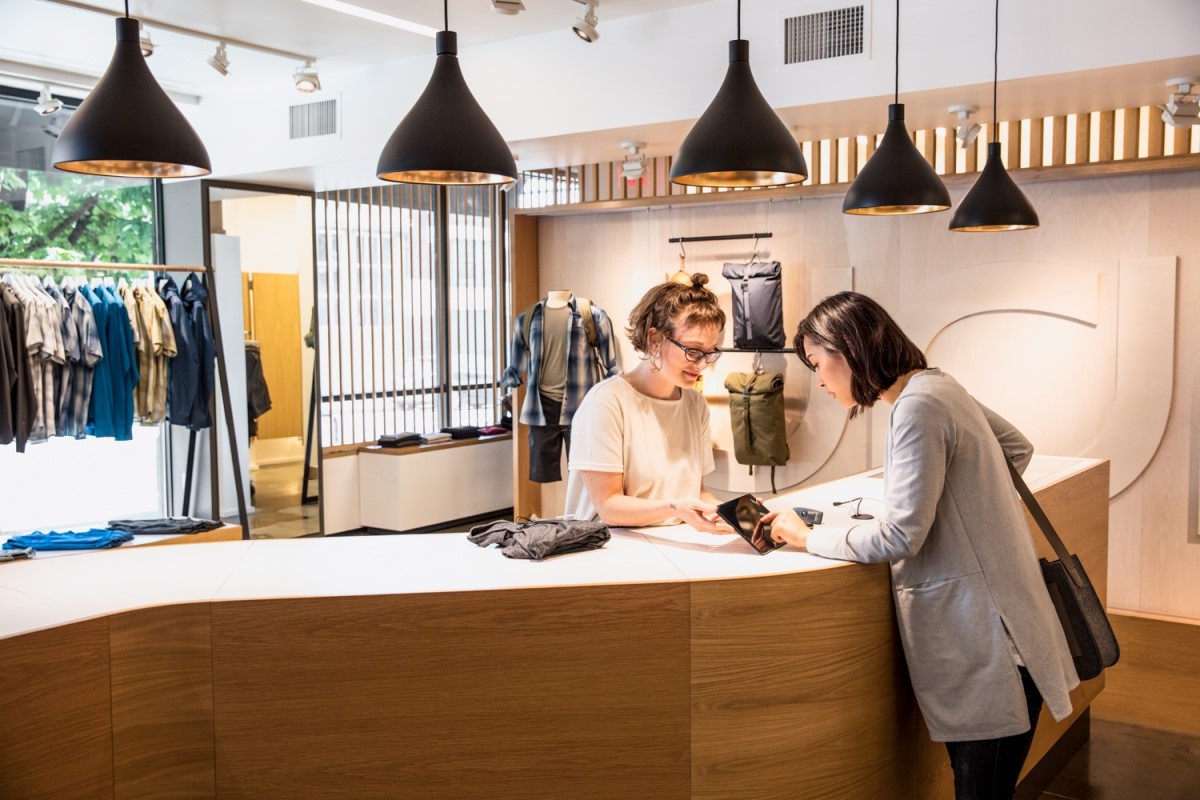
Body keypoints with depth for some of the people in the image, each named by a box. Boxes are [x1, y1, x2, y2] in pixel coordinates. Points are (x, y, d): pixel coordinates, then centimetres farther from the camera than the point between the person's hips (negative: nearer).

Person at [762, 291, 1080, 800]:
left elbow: (898, 537, -20)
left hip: (983, 641, -10)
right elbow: (1018, 448, 25)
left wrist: (807, 537, -6)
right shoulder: (936, 385, 11)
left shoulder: (918, 406, -18)